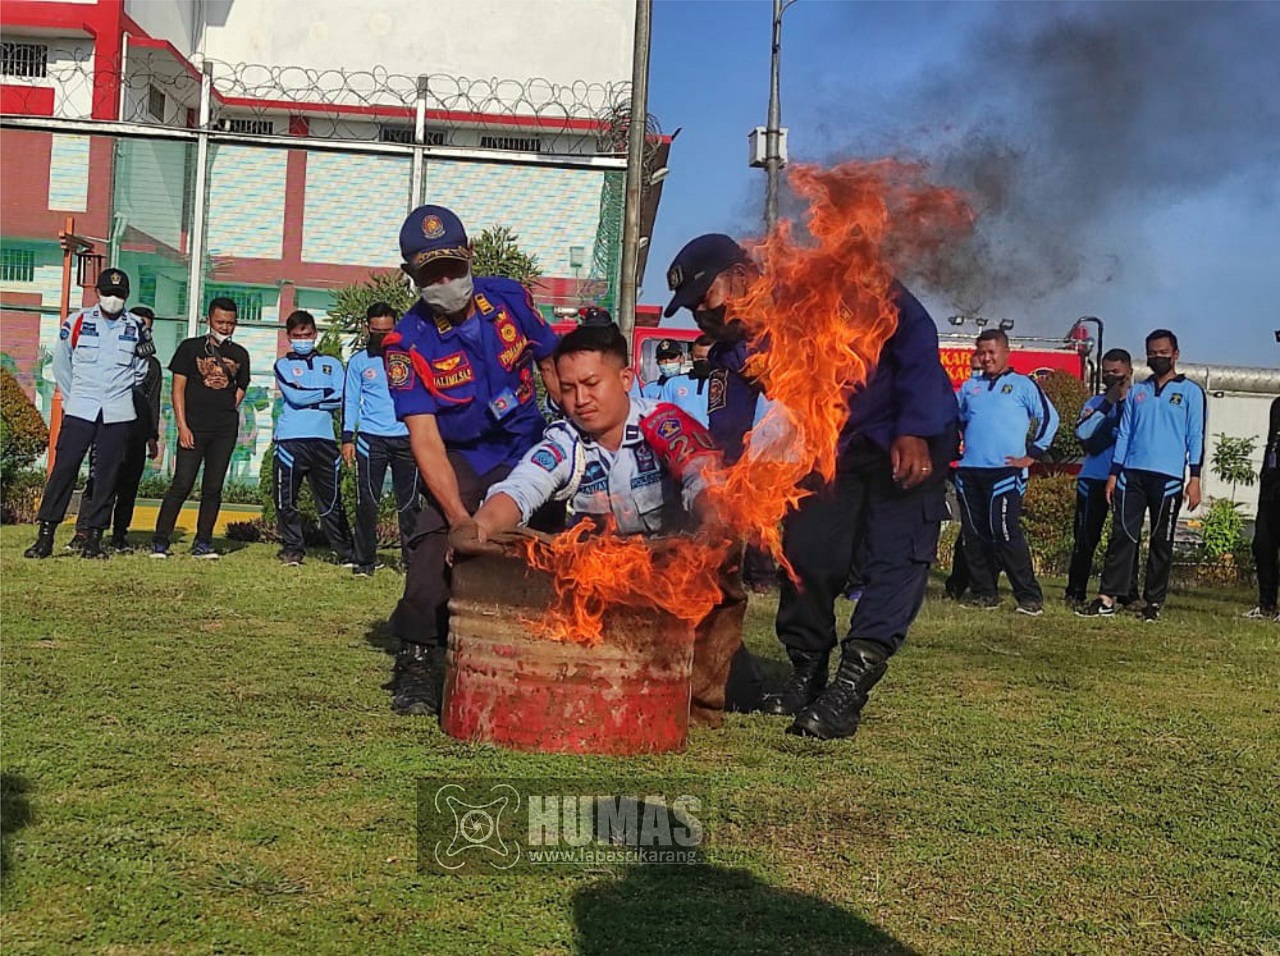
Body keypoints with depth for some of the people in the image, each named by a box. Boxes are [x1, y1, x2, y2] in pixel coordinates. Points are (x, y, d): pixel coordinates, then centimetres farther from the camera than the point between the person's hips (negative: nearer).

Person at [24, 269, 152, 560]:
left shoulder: (137, 328, 5)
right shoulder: (77, 323, 2)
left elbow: (140, 372, 15)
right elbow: (61, 364, 11)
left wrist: (119, 392, 13)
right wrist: (73, 397, 10)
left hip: (118, 413, 1)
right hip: (79, 411, -1)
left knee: (107, 474, 2)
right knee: (64, 468, -7)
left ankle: (94, 538, 8)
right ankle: (45, 536, -4)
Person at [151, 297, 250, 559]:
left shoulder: (239, 355, 13)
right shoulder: (190, 348, 3)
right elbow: (178, 389, 0)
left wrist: (226, 414, 6)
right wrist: (182, 426, -8)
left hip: (225, 430, 3)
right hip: (194, 427, -3)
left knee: (213, 488, 5)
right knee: (182, 485, -7)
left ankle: (202, 543, 12)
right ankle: (160, 542, -1)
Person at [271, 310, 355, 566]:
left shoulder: (331, 364, 16)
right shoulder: (283, 364, 12)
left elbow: (340, 399, 0)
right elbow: (295, 396, -6)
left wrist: (307, 399, -5)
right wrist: (325, 393, 1)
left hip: (324, 440, 0)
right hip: (290, 440, 0)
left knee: (331, 501, 1)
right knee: (286, 500, 0)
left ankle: (346, 552, 5)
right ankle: (292, 549, 11)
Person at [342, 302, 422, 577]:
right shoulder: (358, 361, 8)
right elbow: (350, 401, 7)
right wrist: (347, 438, -2)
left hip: (406, 438, 1)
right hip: (371, 439, 0)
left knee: (408, 501, 4)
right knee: (367, 501, -1)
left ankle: (411, 557, 9)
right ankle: (365, 560, 5)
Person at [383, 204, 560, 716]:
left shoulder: (508, 297, -8)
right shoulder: (407, 344, -17)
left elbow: (551, 367, 6)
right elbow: (426, 440, -22)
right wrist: (460, 517, -33)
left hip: (529, 449, 2)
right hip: (461, 462, -2)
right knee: (435, 546, -21)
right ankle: (416, 664, -8)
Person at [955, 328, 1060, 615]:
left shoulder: (1023, 384, 4)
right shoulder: (969, 387, 17)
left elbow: (1049, 417, -1)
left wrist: (1031, 455, -5)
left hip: (1005, 472, -5)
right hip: (969, 472, 5)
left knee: (1004, 533, -13)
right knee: (973, 535, 5)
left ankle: (1030, 597, -8)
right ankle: (984, 593, 14)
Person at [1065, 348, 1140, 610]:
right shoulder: (1095, 403, 13)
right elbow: (1082, 432, -4)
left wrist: (1125, 401, -13)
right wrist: (1108, 404, -9)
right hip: (1094, 478, 2)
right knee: (1085, 537, 2)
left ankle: (1129, 595, 1)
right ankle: (1076, 593, 8)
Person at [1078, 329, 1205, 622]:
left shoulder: (1190, 391, 4)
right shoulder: (1136, 391, 14)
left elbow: (1195, 436, -1)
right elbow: (1124, 434, 14)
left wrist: (1195, 478, -8)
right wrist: (1114, 474, 8)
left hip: (1168, 477, -3)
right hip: (1132, 474, 3)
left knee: (1162, 542, 4)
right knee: (1122, 535, -1)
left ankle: (1154, 602, 10)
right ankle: (1107, 599, -3)